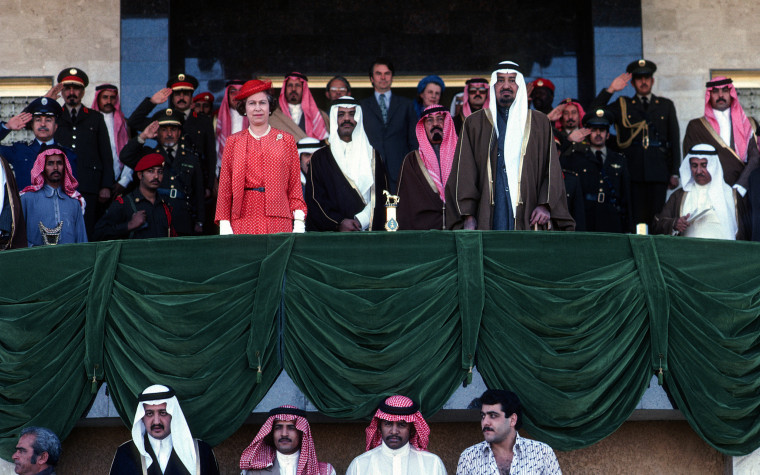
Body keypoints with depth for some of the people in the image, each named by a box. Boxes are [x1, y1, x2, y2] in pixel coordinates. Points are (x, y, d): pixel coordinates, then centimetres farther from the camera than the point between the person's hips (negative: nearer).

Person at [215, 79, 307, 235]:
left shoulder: (286, 140, 13)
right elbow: (225, 186, 10)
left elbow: (295, 184, 10)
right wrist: (224, 224, 1)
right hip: (244, 221, 0)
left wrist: (299, 222, 0)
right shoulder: (234, 142, 12)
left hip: (279, 222, 0)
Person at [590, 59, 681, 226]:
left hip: (658, 173, 1)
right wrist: (610, 90, -3)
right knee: (636, 219, -5)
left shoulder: (666, 105, 17)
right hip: (633, 173, -1)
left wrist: (674, 173, 7)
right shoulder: (622, 105, 15)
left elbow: (674, 140, 14)